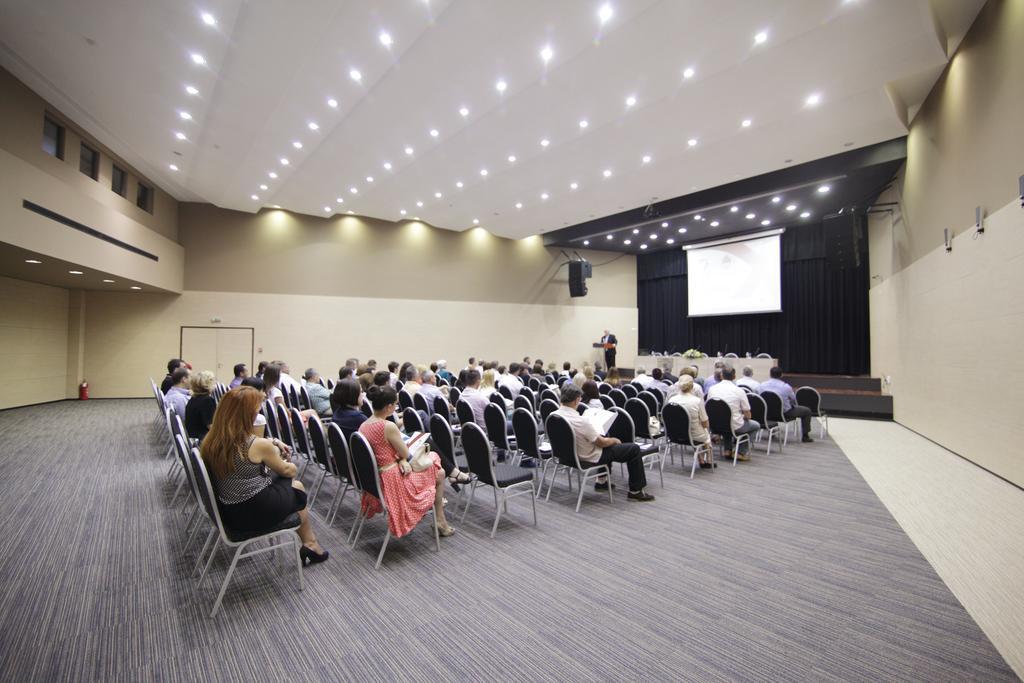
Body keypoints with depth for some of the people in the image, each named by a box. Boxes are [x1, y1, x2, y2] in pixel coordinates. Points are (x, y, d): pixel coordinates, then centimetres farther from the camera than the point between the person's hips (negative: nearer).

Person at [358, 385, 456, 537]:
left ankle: (436, 501, 34)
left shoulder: (363, 425, 0)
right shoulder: (389, 426, -26)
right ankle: (440, 521, 22)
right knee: (439, 473, 14)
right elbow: (405, 454, -13)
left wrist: (401, 460, -6)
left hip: (374, 480, 9)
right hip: (394, 480, -8)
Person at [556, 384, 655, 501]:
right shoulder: (580, 421, -34)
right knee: (634, 449, 3)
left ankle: (601, 481, 36)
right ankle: (636, 491, 14)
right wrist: (615, 440, 1)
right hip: (591, 457, -8)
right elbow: (601, 442, -20)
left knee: (609, 442, 33)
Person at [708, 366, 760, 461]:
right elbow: (747, 416, -8)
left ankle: (728, 449, 29)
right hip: (735, 427, -3)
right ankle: (741, 453, 17)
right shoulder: (739, 391, -14)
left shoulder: (712, 389, -5)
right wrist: (743, 417, 15)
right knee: (756, 426, 25)